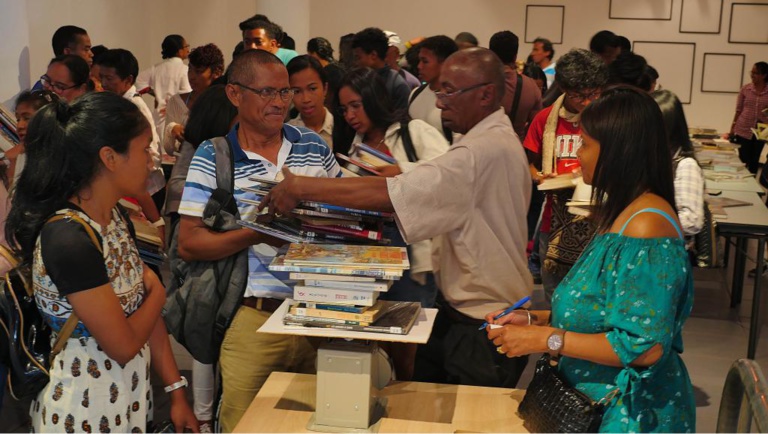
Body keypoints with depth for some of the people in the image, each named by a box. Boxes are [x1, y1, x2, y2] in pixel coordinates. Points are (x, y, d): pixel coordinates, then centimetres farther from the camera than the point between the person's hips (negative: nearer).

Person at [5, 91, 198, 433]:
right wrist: (157, 292, -3)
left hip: (131, 397, 8)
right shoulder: (68, 238, -26)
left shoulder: (116, 218, 2)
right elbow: (124, 345, -21)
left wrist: (177, 393, 3)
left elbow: (147, 313, 5)